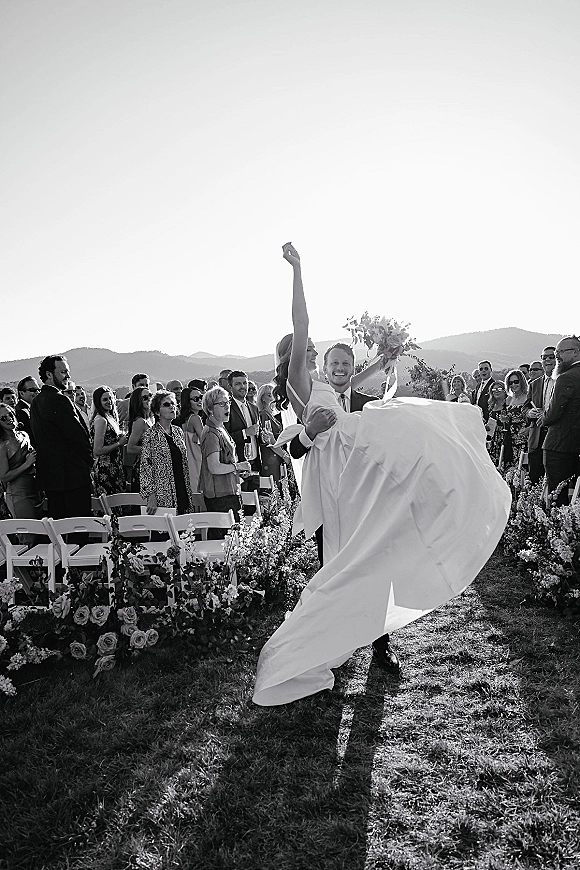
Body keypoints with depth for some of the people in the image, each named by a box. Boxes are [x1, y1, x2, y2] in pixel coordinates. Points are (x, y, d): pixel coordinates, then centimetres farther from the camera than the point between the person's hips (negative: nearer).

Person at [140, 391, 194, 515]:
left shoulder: (178, 431, 12)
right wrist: (151, 495, -17)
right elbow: (145, 467, -9)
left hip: (182, 494, 6)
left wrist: (189, 493, 13)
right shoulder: (151, 434, -6)